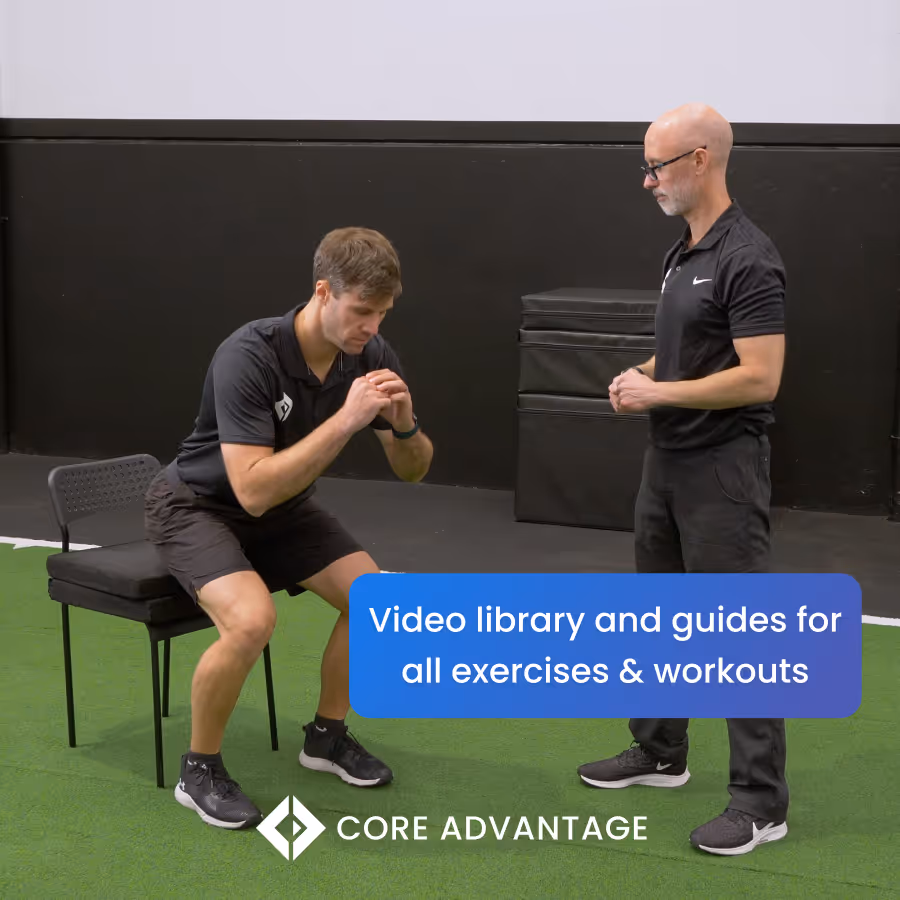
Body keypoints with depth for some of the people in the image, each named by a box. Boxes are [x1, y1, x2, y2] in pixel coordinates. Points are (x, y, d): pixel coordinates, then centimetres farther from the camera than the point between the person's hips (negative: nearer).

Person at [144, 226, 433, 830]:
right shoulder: (249, 356, -33)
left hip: (284, 508, 6)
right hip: (198, 505, -6)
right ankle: (200, 770, -9)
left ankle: (327, 734, 15)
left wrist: (405, 424, -28)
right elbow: (254, 490, -39)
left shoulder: (371, 355, -14)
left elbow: (414, 471, -6)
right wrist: (346, 419, -43)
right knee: (251, 618, -31)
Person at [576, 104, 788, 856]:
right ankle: (660, 752, 33)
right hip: (668, 461, 10)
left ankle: (762, 799, 3)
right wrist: (641, 376, 3)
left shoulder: (747, 258, -19)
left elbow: (759, 378, -24)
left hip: (722, 470, -10)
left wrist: (659, 393, -18)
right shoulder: (683, 254, 11)